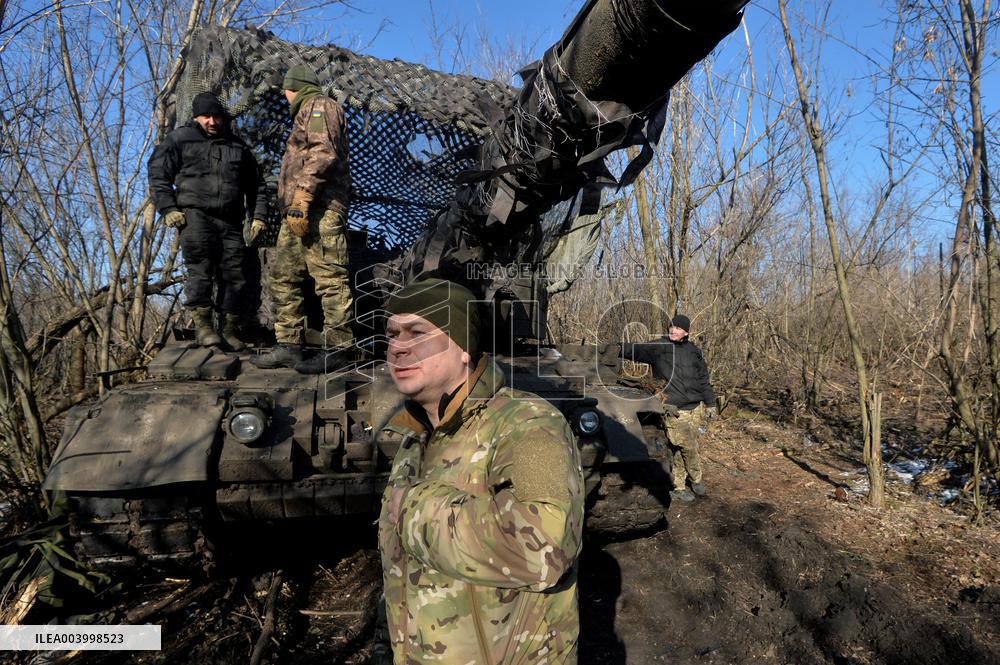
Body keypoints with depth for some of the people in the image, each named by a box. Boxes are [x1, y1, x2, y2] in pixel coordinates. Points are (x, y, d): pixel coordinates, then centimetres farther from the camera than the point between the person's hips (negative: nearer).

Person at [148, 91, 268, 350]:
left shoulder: (238, 146, 21)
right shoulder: (179, 139, 11)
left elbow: (256, 185, 25)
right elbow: (157, 174, 7)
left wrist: (258, 216, 13)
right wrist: (168, 209, -5)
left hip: (230, 220, 3)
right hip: (194, 215, -3)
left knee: (234, 274, 0)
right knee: (200, 269, -12)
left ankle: (231, 328, 9)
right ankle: (202, 323, -6)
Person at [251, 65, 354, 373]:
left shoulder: (318, 106, 1)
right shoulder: (307, 113, 33)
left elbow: (323, 153, -16)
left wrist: (301, 197, -22)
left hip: (319, 208, -11)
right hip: (299, 212, 11)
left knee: (329, 278, -11)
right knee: (283, 277, 8)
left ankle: (339, 350, -9)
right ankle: (288, 346, 11)